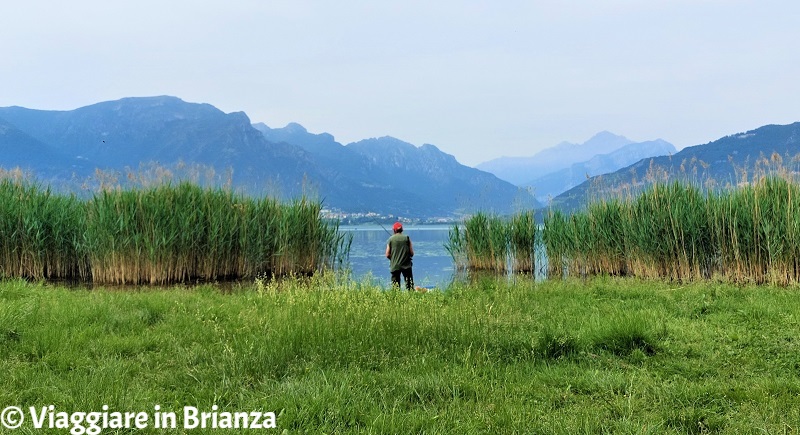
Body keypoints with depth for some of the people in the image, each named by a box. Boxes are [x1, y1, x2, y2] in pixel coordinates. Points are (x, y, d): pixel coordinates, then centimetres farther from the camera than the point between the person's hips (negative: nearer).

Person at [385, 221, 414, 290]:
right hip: (406, 265, 0)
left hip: (395, 266, 0)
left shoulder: (391, 239, 0)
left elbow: (387, 255, 0)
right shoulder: (407, 238, 0)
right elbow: (412, 253, -1)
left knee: (395, 287, 3)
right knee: (410, 285, 1)